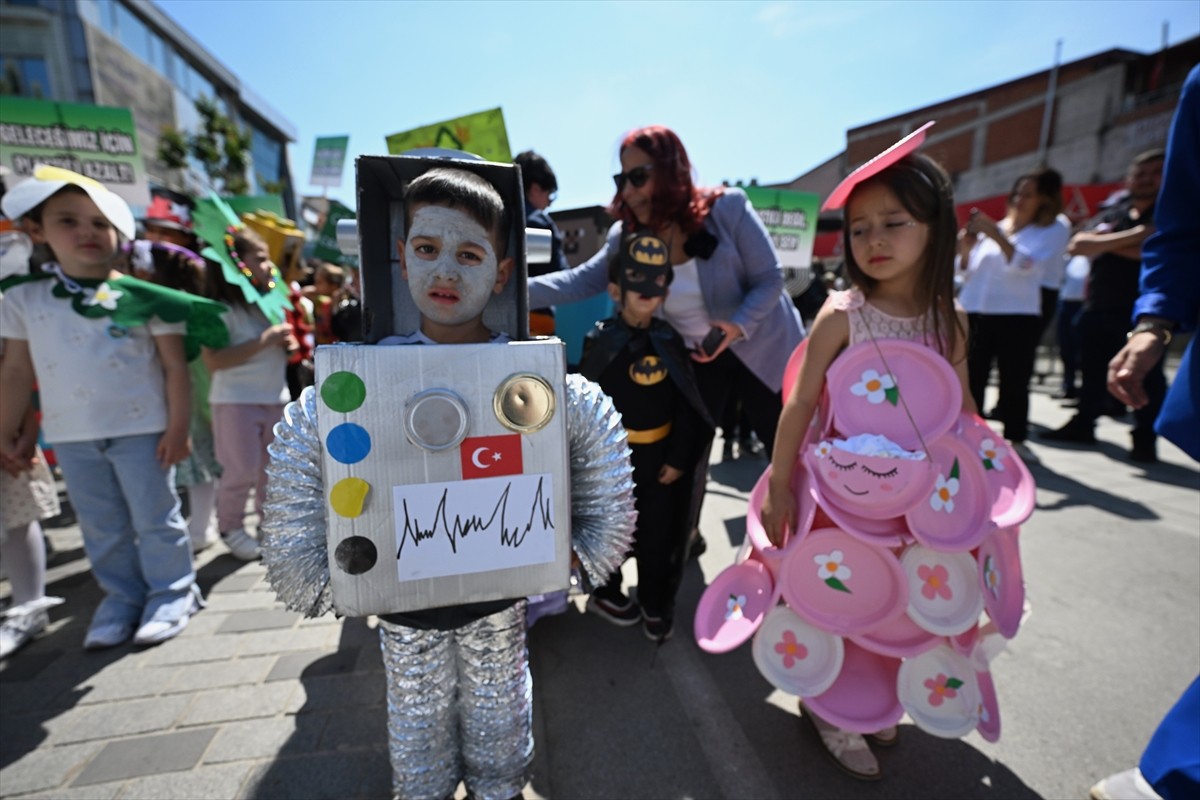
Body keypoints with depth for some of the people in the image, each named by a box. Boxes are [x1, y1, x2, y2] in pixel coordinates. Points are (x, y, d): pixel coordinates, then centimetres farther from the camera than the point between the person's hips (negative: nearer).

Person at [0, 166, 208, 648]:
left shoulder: (144, 297, -7)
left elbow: (175, 367, -6)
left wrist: (177, 427, -9)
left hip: (141, 429, -4)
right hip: (70, 436, 4)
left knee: (155, 519, 7)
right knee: (101, 528, 15)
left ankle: (171, 593, 21)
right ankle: (122, 596, 31)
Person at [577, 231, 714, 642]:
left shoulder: (669, 341, -3)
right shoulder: (601, 340, -12)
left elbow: (685, 406, -1)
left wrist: (678, 457, -3)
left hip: (659, 453, 3)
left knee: (657, 533, 14)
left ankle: (655, 605, 38)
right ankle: (605, 592, 42)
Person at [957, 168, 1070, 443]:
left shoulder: (1054, 229, 7)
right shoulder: (998, 227, 17)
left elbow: (1027, 266, -12)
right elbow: (967, 273, 15)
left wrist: (996, 235, -16)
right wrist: (966, 249, -2)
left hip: (1017, 317, -3)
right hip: (975, 314, 3)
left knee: (1014, 383, 2)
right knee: (970, 381, 2)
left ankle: (1015, 441, 14)